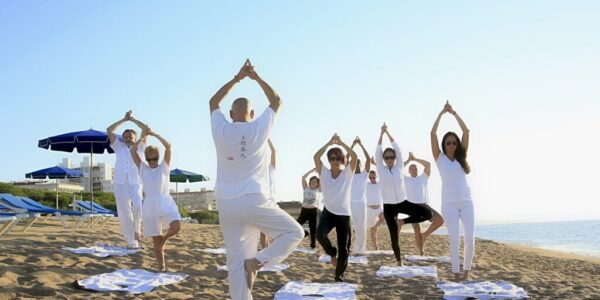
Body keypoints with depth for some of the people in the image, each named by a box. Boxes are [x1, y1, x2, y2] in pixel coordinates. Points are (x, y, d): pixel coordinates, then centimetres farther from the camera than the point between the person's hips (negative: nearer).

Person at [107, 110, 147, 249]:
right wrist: (124, 119, 12)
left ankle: (137, 228, 1)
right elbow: (109, 130, 10)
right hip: (120, 185, 2)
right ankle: (132, 244, 8)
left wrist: (132, 119, 12)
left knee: (138, 207, -27)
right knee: (124, 216, 0)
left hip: (136, 184, -2)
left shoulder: (139, 147, 12)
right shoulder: (119, 148, 16)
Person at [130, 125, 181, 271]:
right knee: (156, 241, 3)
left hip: (165, 202, -1)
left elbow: (168, 146, -6)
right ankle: (161, 267, 16)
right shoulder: (143, 168, 10)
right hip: (150, 206, 1)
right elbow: (133, 151, 1)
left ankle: (164, 238, 5)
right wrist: (143, 136, -1)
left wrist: (154, 134, -4)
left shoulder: (164, 166, 6)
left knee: (176, 226, -27)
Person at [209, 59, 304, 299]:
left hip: (227, 205, 4)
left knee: (236, 262, 5)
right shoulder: (259, 129, 0)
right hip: (254, 201, -4)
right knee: (295, 232, 11)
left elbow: (213, 102, 23)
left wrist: (236, 79, 24)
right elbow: (276, 101, 15)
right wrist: (256, 77, 18)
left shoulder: (221, 131, 4)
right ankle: (258, 261, -5)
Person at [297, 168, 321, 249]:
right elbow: (303, 177, 6)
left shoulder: (318, 190, 7)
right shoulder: (306, 188, 12)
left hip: (314, 211, -2)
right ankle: (304, 233, 23)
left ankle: (313, 245, 6)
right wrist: (312, 170, 7)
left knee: (313, 229, -2)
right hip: (304, 210, 2)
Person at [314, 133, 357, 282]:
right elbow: (316, 157, -10)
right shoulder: (324, 173, 4)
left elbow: (354, 156, -14)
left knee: (344, 249, 1)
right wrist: (330, 142, -8)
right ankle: (332, 253, 2)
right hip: (328, 212, 0)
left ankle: (339, 275, 23)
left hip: (343, 214, 0)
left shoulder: (347, 173, 1)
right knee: (320, 234, -29)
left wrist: (341, 143, -7)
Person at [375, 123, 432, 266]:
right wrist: (382, 133, -8)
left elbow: (397, 149, -2)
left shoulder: (399, 167, 4)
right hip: (389, 206, -2)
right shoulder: (381, 169, 1)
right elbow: (378, 151, -7)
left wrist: (388, 132, -3)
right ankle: (399, 261, 18)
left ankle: (402, 221, 3)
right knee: (394, 236, 1)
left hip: (402, 203, 2)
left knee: (427, 214, -15)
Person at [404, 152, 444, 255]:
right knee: (417, 231, -4)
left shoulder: (423, 177, 16)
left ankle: (425, 235, 1)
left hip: (424, 205, 1)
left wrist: (415, 159, 9)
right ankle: (421, 252, 8)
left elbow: (428, 165, 2)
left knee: (440, 220, -18)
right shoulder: (406, 179, 14)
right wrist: (408, 160, 9)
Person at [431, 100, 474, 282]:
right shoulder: (440, 158, 5)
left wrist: (454, 113, 3)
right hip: (449, 203, -2)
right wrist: (442, 113, -1)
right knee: (454, 239, -4)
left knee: (470, 238, -3)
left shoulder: (461, 157, 10)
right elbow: (433, 133, -4)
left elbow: (466, 132, 3)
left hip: (466, 202, 2)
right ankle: (456, 273, 4)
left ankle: (466, 271, 12)